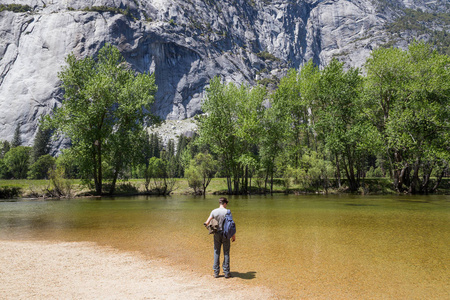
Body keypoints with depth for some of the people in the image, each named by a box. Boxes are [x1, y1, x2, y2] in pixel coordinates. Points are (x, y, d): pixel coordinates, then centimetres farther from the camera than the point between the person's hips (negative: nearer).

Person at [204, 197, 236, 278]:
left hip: (217, 234, 1)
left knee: (216, 253, 9)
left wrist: (205, 224, 19)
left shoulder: (214, 211, -3)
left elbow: (207, 222, -5)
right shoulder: (227, 212, -7)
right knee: (226, 253, 8)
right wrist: (233, 235, 2)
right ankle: (226, 272, 11)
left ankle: (216, 272, 12)